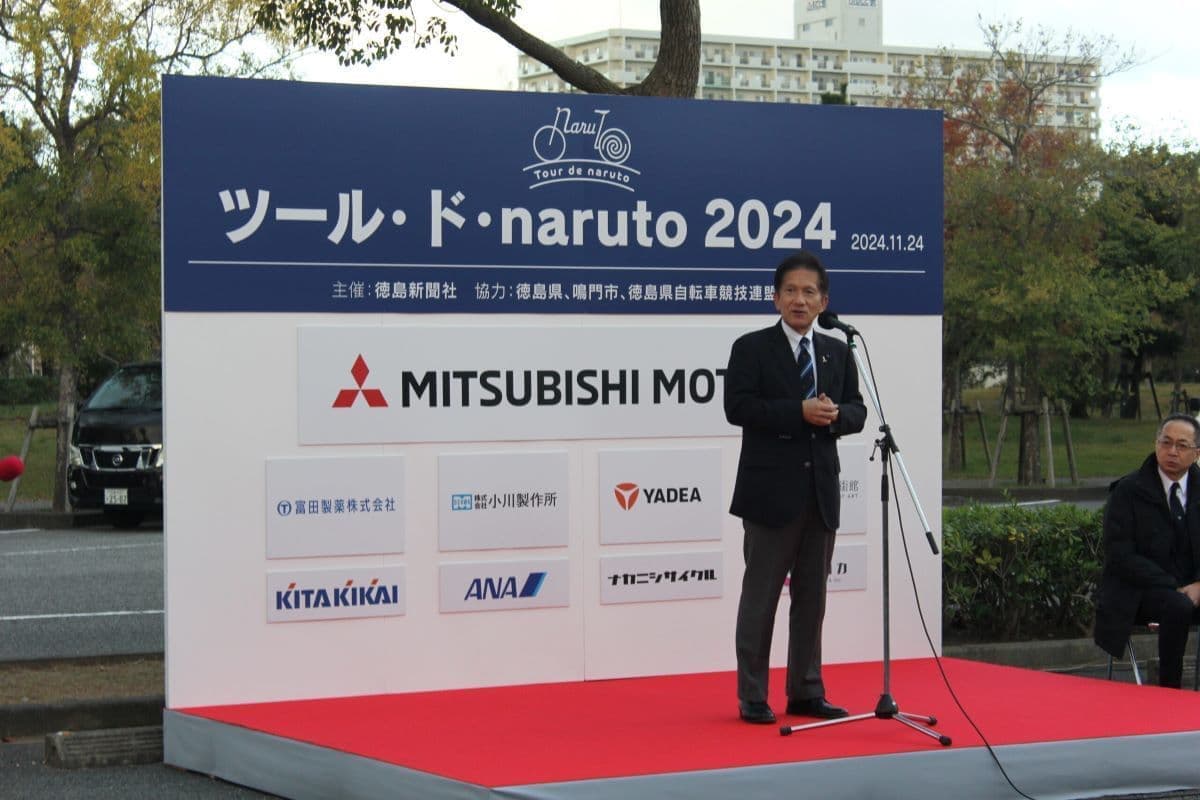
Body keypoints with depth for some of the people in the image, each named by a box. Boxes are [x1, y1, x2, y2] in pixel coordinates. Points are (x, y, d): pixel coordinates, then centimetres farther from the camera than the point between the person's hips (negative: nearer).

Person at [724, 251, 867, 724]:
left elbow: (857, 412, 11)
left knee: (812, 597, 10)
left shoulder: (837, 353, 13)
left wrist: (836, 415, -12)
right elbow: (738, 407, -15)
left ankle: (806, 692, 18)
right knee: (760, 596, 1)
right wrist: (800, 412, -22)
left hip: (821, 492, 5)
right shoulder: (751, 348, -3)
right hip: (771, 491, -5)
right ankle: (752, 697, 8)